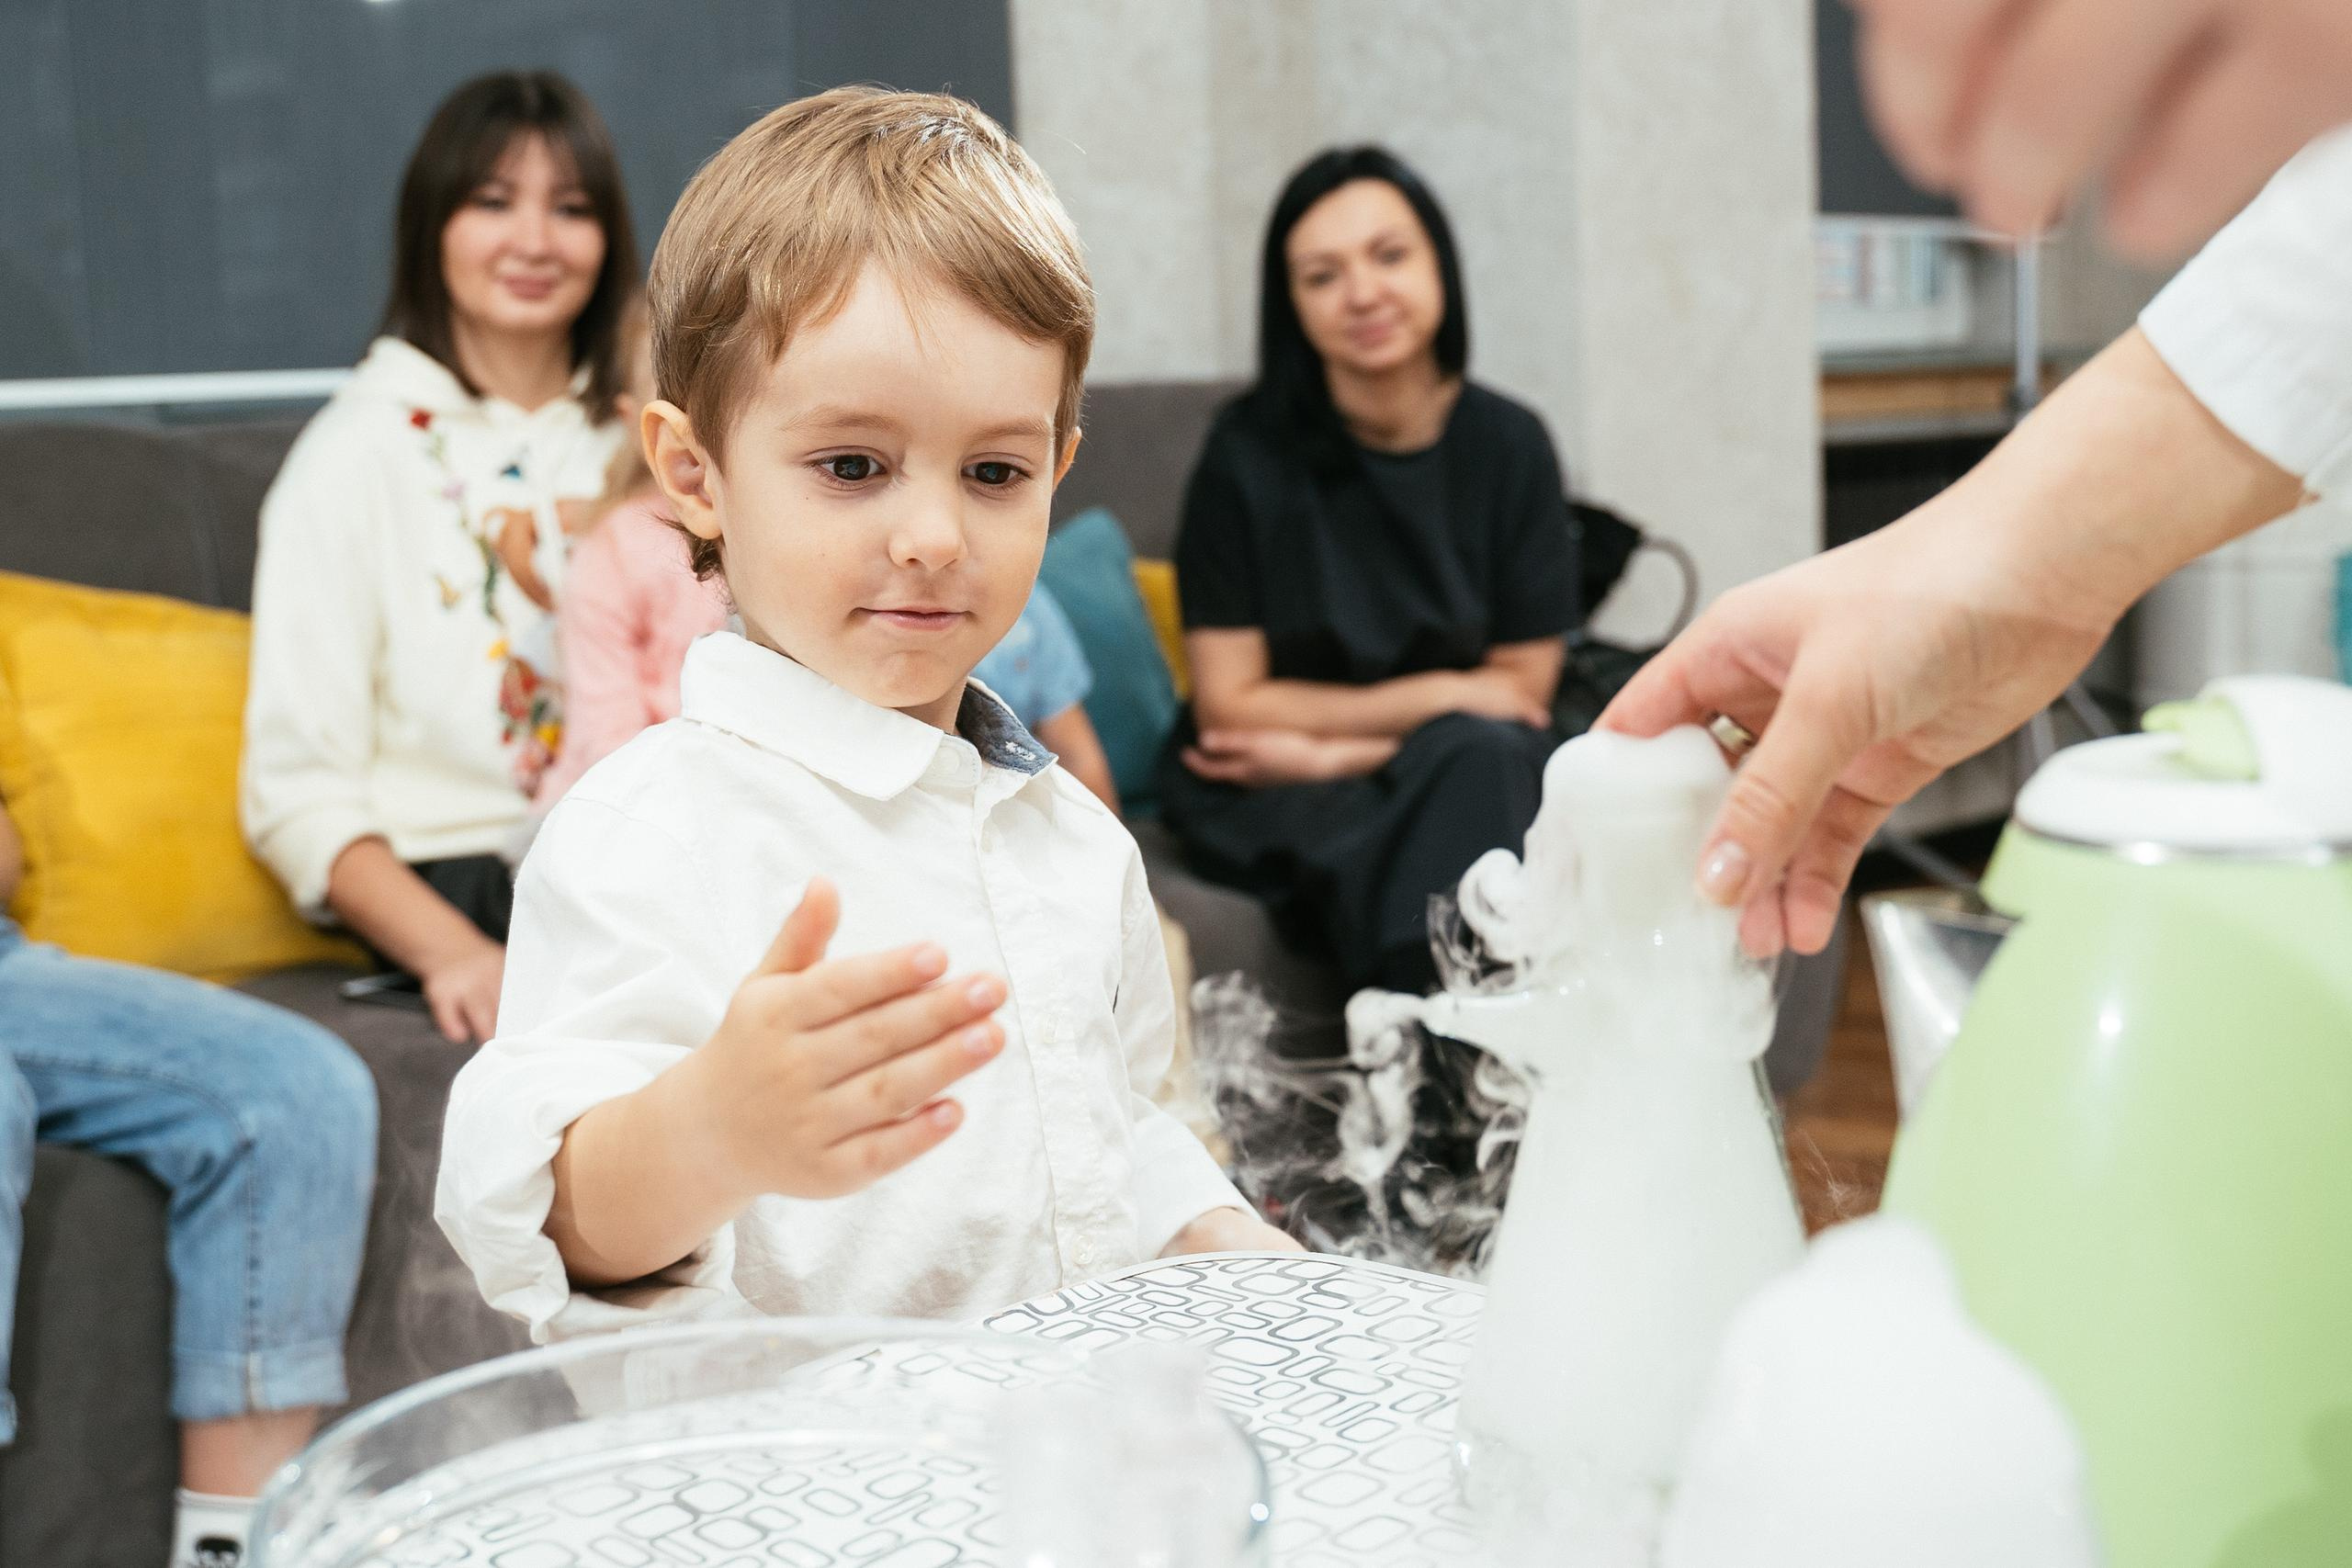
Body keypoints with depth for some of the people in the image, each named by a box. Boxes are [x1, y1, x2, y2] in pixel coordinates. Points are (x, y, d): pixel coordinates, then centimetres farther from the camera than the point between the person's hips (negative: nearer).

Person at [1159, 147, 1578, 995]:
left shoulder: (1509, 445, -3)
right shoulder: (1250, 449, -9)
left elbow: (1521, 690, -1)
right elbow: (1230, 705, -8)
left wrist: (1330, 747, -10)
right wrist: (1443, 699, -8)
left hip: (1475, 779, 2)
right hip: (1271, 804, -2)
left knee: (1479, 759, -32)